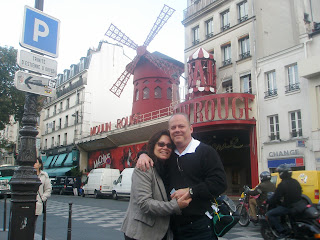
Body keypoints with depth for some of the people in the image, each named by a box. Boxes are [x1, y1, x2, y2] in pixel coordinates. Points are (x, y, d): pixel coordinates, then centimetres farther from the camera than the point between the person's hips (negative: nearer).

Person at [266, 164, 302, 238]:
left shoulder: (282, 184, -16)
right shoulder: (295, 182, 8)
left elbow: (276, 198, -15)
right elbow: (299, 193, 20)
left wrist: (267, 201, 1)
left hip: (288, 207, -9)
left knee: (269, 214, -3)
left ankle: (281, 231, -11)